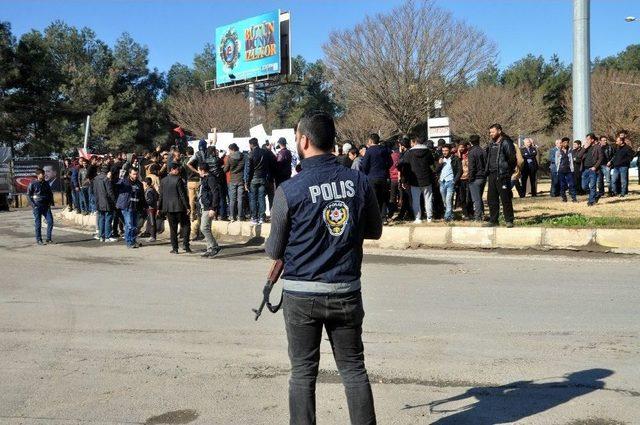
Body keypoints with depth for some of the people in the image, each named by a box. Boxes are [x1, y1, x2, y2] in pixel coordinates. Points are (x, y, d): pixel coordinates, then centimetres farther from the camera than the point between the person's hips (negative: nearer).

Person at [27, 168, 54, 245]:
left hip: (46, 206, 4)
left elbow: (50, 193, 23)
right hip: (37, 206, -4)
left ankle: (48, 239, 6)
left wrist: (51, 202, 7)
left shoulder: (46, 183, 12)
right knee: (38, 223, -1)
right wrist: (33, 205, -10)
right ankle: (38, 240, 7)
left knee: (50, 221, -5)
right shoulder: (33, 184, -1)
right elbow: (28, 195, -1)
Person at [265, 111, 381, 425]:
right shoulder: (359, 181, -3)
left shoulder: (289, 190, -12)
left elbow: (274, 251, -4)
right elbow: (375, 230, 10)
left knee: (303, 372, 10)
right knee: (354, 368, 14)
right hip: (346, 291, 3)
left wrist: (270, 244, 17)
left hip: (301, 293, -2)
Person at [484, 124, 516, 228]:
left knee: (506, 199, -3)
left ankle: (509, 220, 4)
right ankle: (493, 220, 18)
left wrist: (508, 171, -12)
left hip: (502, 175, -8)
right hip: (492, 175, 8)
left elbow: (512, 158, -11)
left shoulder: (506, 143, -7)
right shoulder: (491, 144, 16)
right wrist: (487, 171, 13)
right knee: (491, 199, 10)